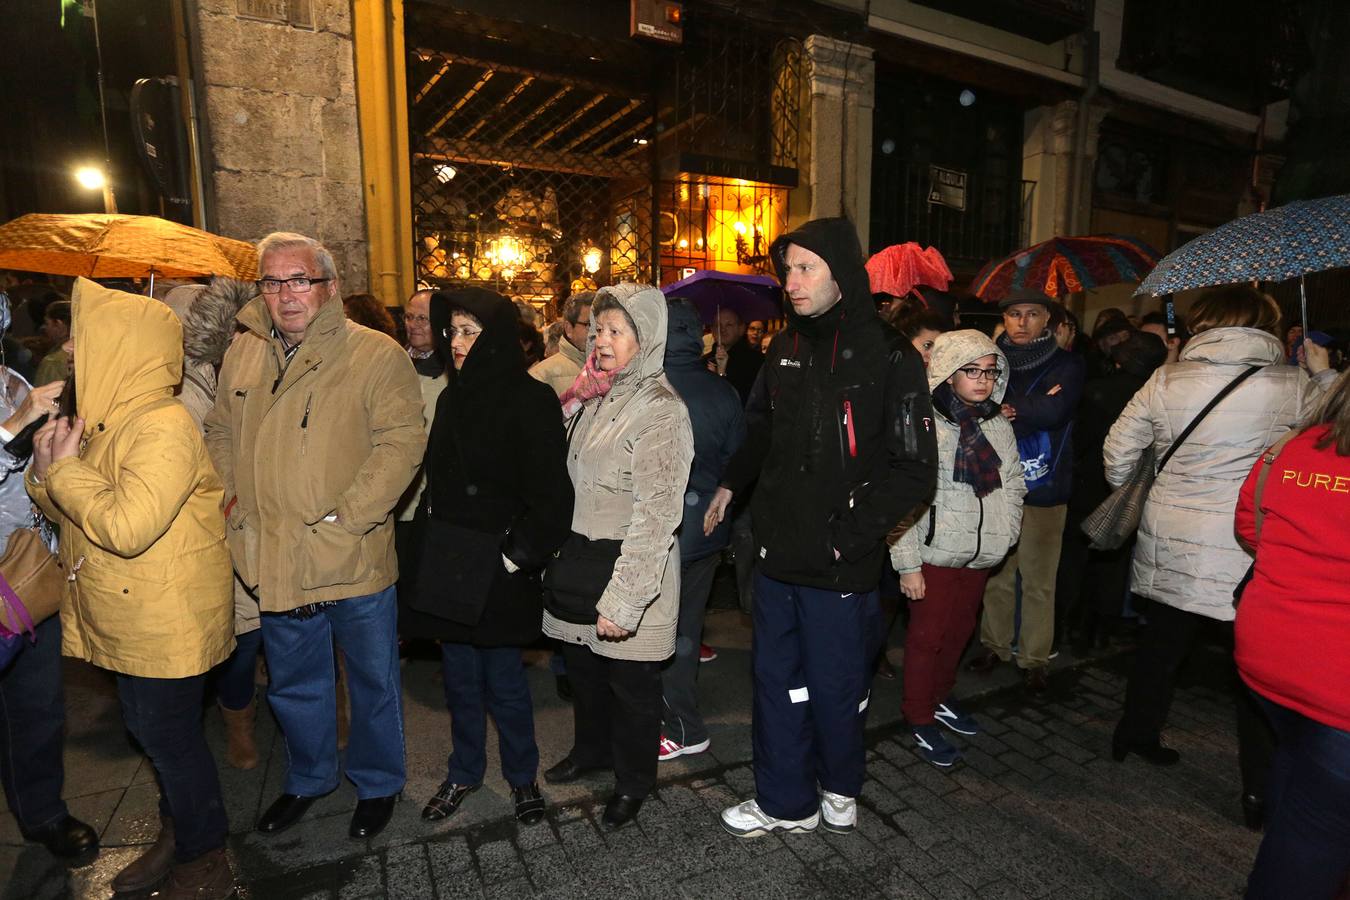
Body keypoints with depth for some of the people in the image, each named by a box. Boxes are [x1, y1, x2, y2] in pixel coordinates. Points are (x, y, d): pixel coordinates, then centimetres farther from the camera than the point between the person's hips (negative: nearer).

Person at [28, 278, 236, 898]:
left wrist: (66, 469, -18)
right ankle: (178, 835, 42)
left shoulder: (163, 427, -22)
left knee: (171, 738, 5)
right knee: (150, 731, 22)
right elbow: (68, 512, 15)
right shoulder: (107, 419, 9)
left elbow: (126, 528, -31)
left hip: (167, 623, -9)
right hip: (129, 619, 9)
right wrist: (47, 471, -5)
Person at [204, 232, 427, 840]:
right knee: (292, 682, 23)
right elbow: (221, 431, 18)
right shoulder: (243, 352, 7)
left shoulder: (377, 355, -12)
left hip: (353, 558, -5)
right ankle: (308, 778, 48)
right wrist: (229, 497, 4)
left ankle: (377, 785, 38)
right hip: (274, 558, 5)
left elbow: (401, 443, -19)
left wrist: (344, 517, -21)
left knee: (372, 680, 14)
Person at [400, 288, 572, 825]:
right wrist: (433, 546, 9)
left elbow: (551, 496, -15)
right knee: (459, 678, 17)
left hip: (498, 570, -6)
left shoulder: (530, 401, -12)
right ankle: (464, 773, 37)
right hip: (448, 562, 6)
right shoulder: (453, 398, 8)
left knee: (503, 681, 6)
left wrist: (516, 557, -14)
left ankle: (522, 777, 30)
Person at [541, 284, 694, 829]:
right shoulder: (593, 398, 8)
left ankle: (633, 780, 35)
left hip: (630, 578, -7)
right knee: (584, 669, 23)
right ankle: (591, 750, 48)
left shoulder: (660, 409, -18)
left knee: (631, 683, 11)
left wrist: (624, 599, -25)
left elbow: (656, 515, -23)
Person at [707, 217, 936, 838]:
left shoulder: (889, 357, -12)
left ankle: (840, 787, 41)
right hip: (777, 553, 6)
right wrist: (730, 485, 20)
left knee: (835, 687, 12)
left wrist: (847, 538, -16)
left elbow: (912, 472, -14)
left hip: (841, 567, -5)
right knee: (777, 680, 15)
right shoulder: (786, 349, 6)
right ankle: (786, 802, 35)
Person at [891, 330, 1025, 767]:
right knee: (927, 636, 6)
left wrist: (1005, 531, 2)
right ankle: (919, 719, 22)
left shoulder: (999, 426, 4)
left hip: (980, 554, 6)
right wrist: (907, 562, -16)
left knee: (960, 631, 18)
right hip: (935, 553, -6)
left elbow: (1013, 483, 16)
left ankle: (940, 698, 39)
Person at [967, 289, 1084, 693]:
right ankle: (994, 644, 25)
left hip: (1045, 489, -1)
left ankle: (1034, 659, 19)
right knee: (996, 574, 8)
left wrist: (1008, 411, -11)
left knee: (1039, 581, 5)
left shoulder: (1066, 364, 1)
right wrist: (1030, 410, -16)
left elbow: (1055, 411, -17)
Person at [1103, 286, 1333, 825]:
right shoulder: (1290, 385, -7)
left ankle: (1135, 735, 34)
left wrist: (1124, 489, 20)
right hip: (1245, 549, -2)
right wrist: (1322, 372, 20)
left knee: (1162, 641, 19)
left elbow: (1118, 448, 2)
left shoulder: (1166, 381, -1)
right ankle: (1260, 789, 19)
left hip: (1169, 540, 3)